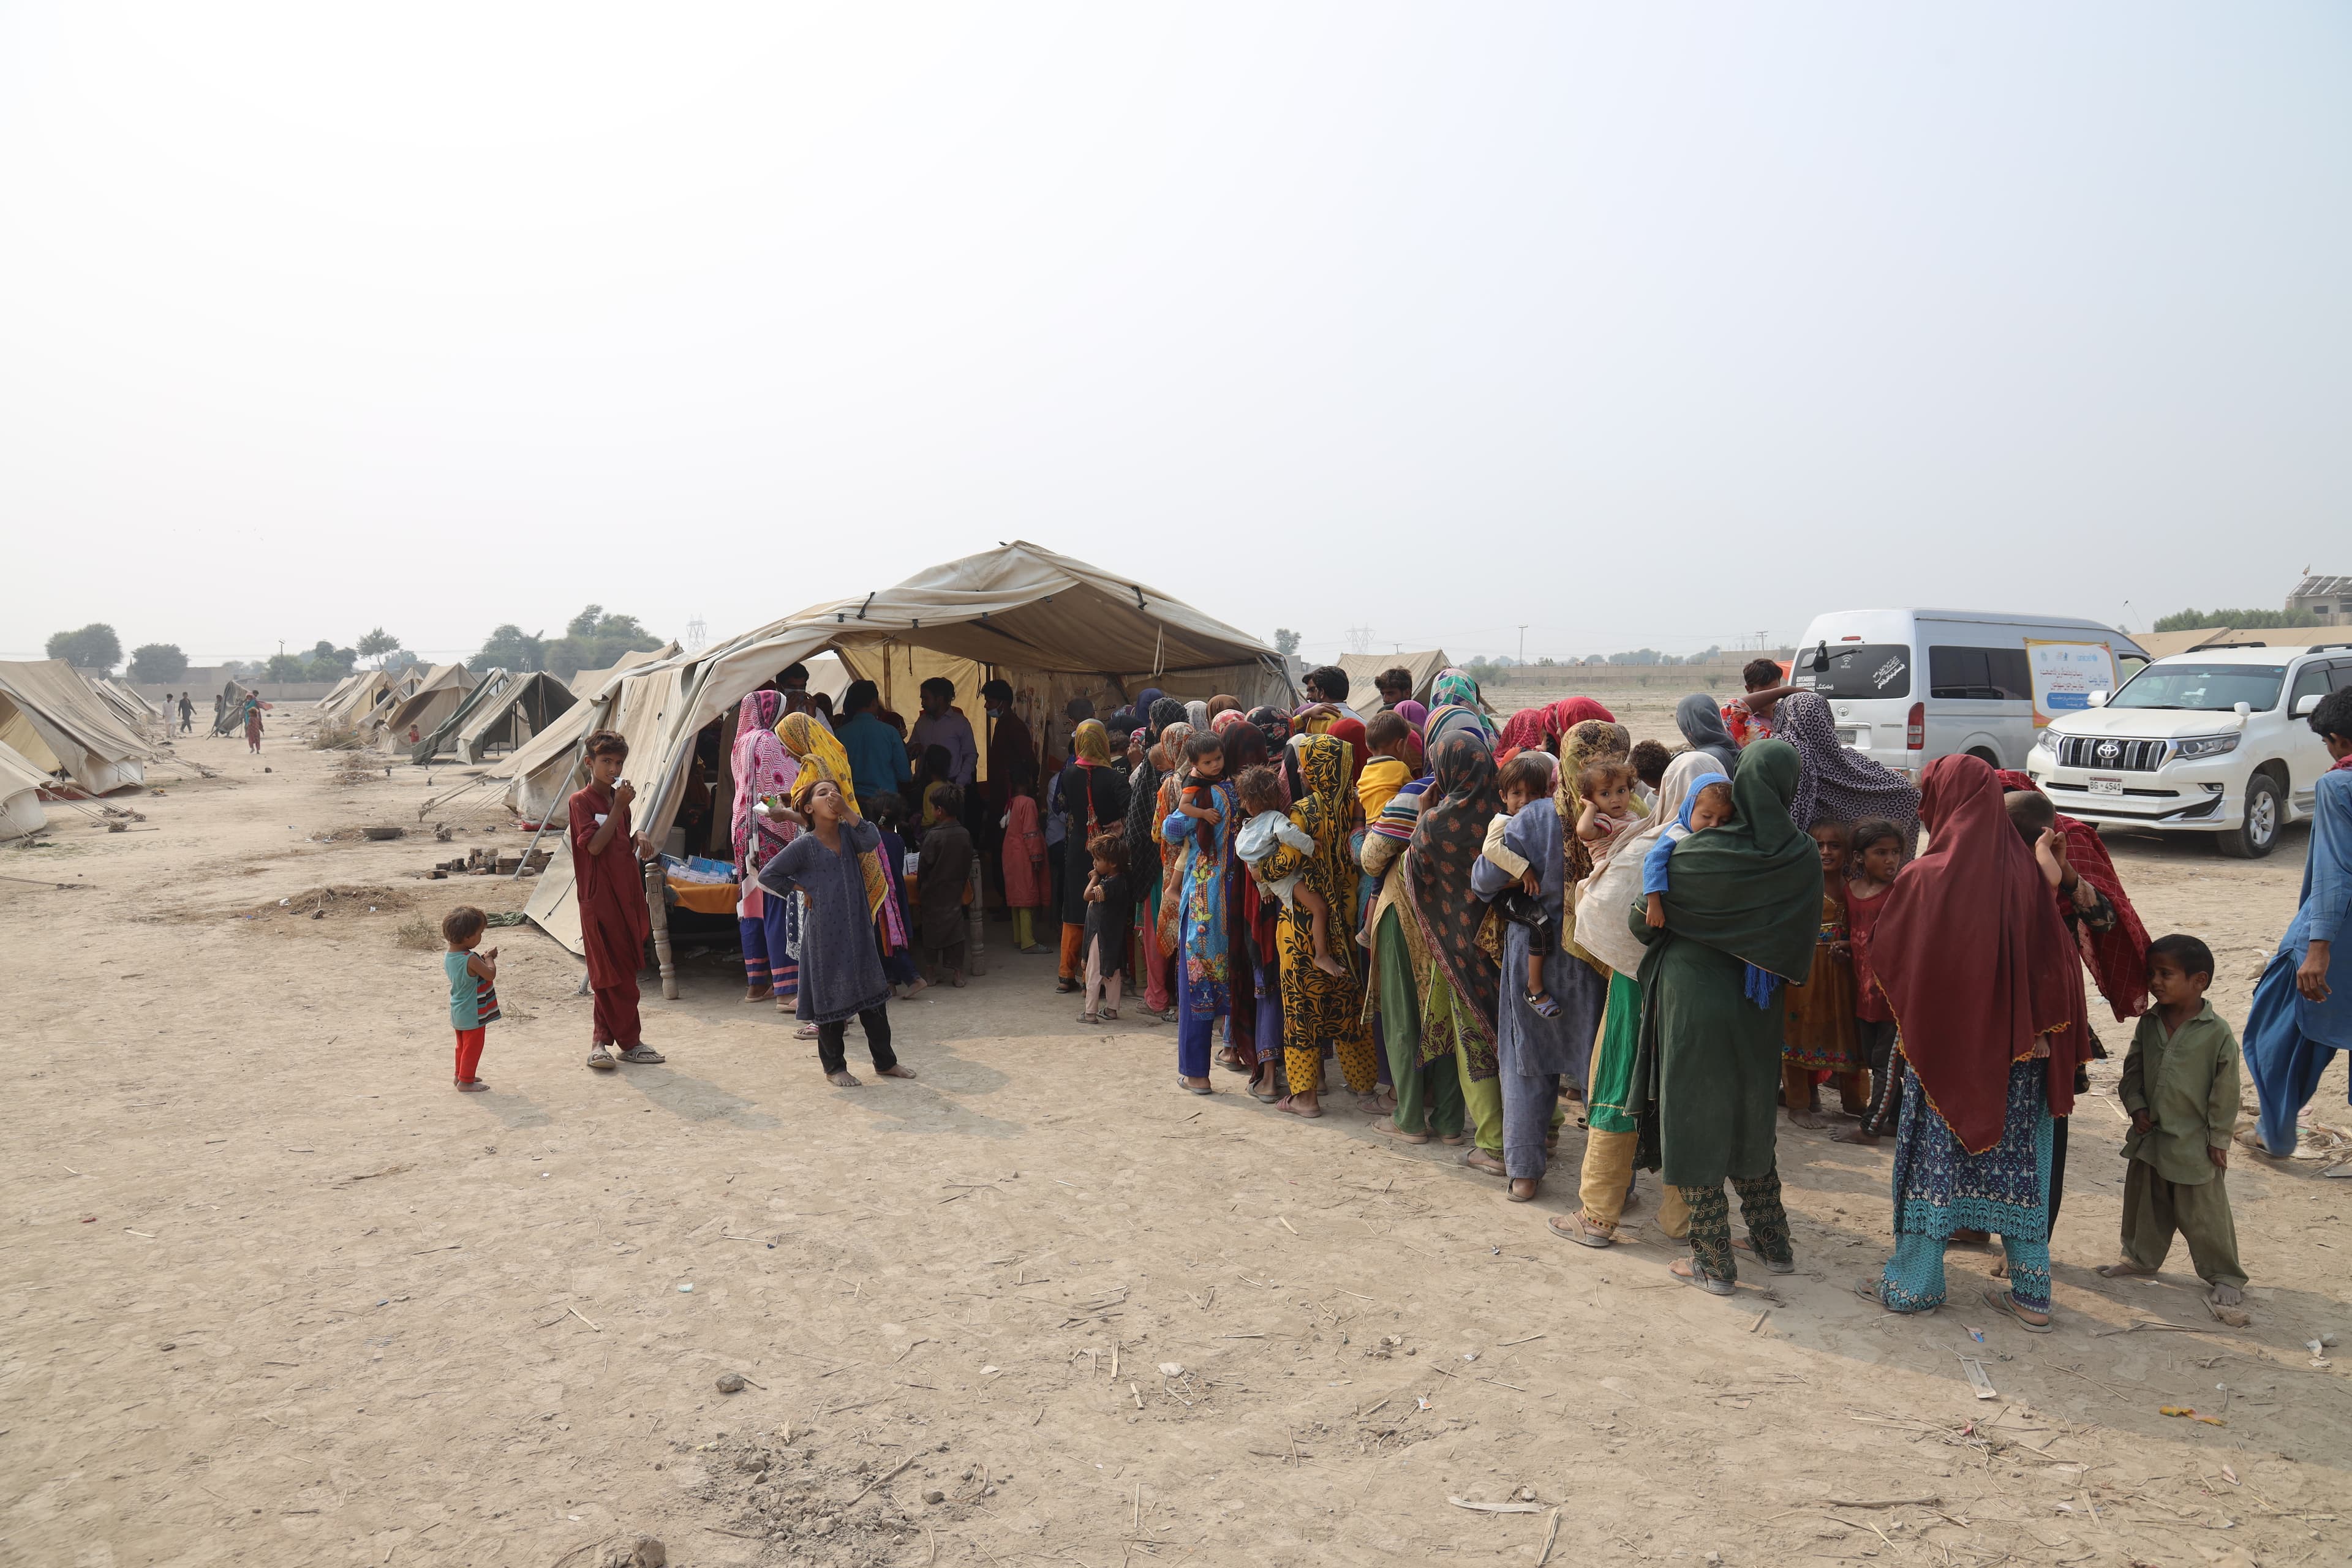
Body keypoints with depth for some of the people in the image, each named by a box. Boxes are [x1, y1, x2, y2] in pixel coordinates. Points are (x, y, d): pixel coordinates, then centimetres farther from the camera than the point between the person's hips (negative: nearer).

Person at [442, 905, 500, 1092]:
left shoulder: (449, 956, -1)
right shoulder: (471, 960, -29)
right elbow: (491, 974, -22)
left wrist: (483, 958, 0)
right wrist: (489, 959, -7)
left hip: (458, 1013, 9)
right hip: (473, 1014, -9)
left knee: (463, 1045, 24)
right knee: (473, 1047, 6)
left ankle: (461, 1075, 37)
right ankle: (466, 1081, 14)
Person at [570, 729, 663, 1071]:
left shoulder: (618, 799, 16)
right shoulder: (582, 801, -7)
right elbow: (595, 845, -17)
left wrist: (638, 837, 2)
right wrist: (619, 808, -16)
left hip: (626, 893, 7)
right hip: (599, 898, -7)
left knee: (611, 974, 10)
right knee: (617, 974, -4)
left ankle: (602, 1040, 17)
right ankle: (629, 1042, 3)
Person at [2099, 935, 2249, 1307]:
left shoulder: (2217, 1033, -15)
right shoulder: (2148, 1024, 0)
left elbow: (2225, 1091, -11)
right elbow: (2132, 1070, 10)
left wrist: (2219, 1139, -8)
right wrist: (2136, 1107, -3)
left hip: (2193, 1144, -5)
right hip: (2149, 1137, 5)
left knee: (2203, 1214, 5)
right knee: (2145, 1203, 19)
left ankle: (2225, 1275, 22)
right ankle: (2141, 1257, 37)